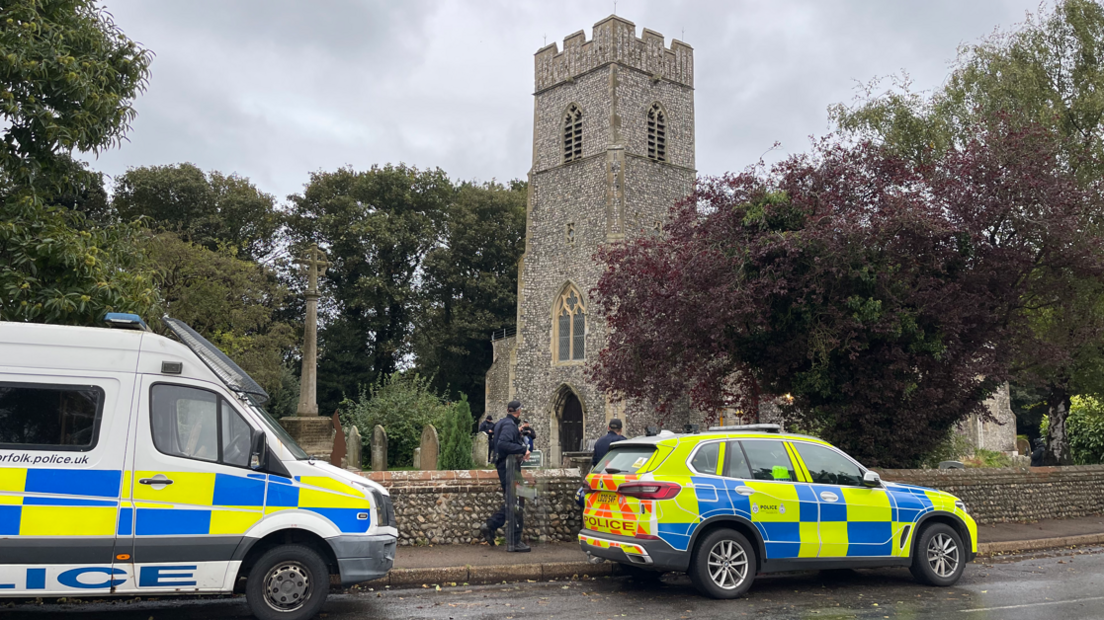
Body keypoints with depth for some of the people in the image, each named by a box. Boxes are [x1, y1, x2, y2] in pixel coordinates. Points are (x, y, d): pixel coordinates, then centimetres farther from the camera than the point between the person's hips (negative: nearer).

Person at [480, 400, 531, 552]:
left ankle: (489, 526, 14)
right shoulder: (509, 425, -15)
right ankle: (516, 541, -3)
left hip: (504, 467, 10)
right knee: (516, 505, -6)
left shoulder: (503, 423, 16)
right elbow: (502, 444, -30)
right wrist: (523, 449, -25)